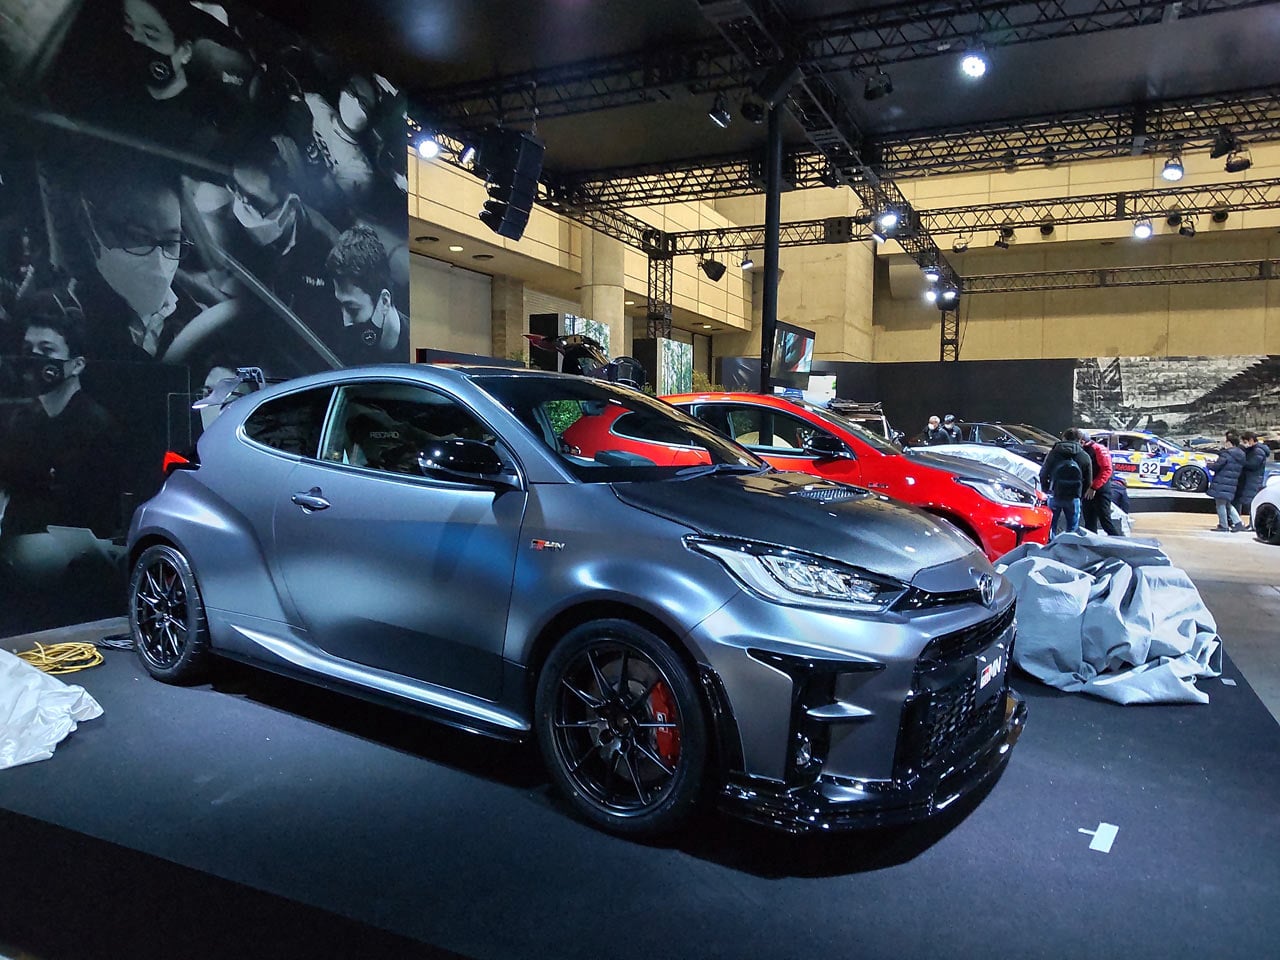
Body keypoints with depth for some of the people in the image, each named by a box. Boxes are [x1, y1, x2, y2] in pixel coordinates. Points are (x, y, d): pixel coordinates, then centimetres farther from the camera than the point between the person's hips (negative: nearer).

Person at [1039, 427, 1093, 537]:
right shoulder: (1085, 457, 1)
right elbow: (1088, 481, 4)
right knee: (1072, 528, 10)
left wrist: (1046, 489, 15)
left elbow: (1043, 474, 2)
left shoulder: (1053, 453, 0)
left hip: (1054, 495, 0)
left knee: (1050, 526, 10)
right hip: (1073, 498, 0)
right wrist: (1079, 494, 16)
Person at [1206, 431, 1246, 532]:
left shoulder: (1226, 454, -17)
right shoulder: (1241, 455, 9)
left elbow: (1216, 466, -17)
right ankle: (1238, 523, 14)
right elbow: (1241, 472, 16)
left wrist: (1209, 465, 6)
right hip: (1232, 485, 8)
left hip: (1221, 485, -8)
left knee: (1220, 504, 2)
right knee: (1228, 504, 20)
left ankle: (1223, 526, 7)